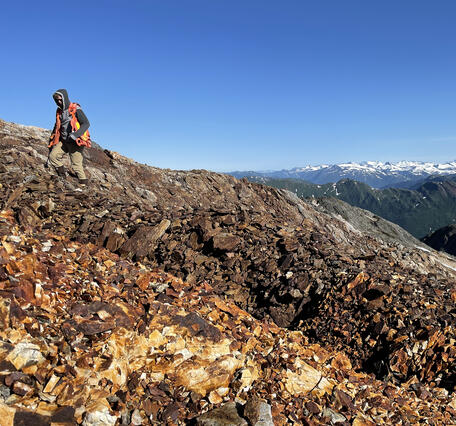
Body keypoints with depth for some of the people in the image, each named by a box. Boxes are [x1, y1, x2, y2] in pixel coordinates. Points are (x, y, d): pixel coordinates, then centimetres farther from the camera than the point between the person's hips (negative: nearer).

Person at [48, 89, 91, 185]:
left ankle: (84, 183, 5)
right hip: (63, 141, 6)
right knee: (52, 156, -12)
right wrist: (51, 142, 21)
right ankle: (62, 176, 2)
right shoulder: (59, 112, 14)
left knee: (76, 165, -7)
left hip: (75, 142, -6)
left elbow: (86, 123, -15)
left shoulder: (76, 109, -7)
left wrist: (75, 134, -26)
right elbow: (56, 127, 25)